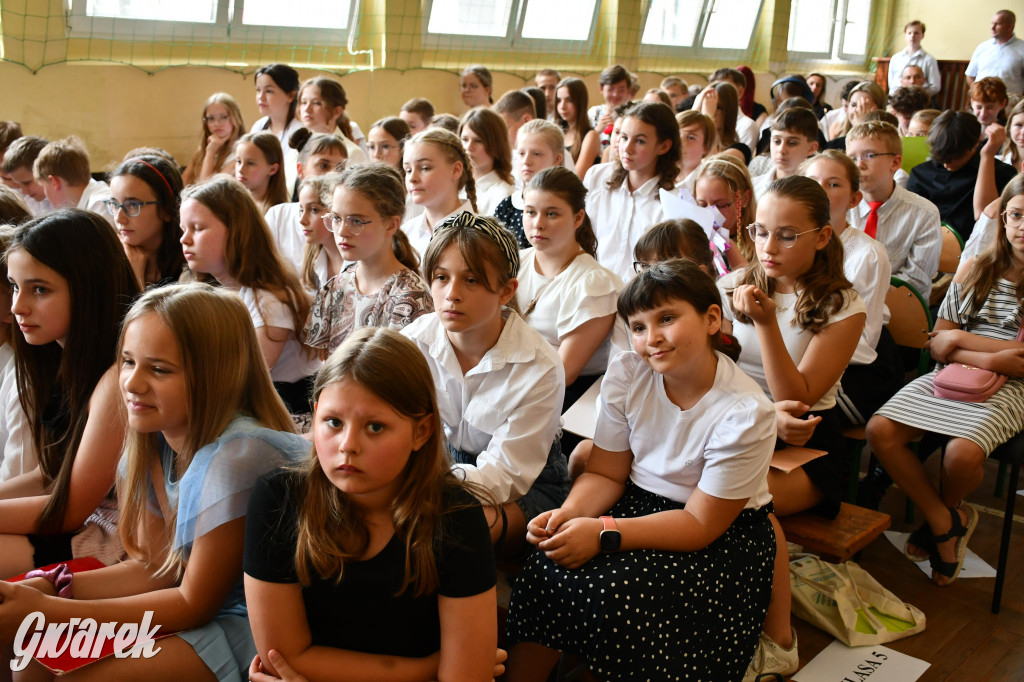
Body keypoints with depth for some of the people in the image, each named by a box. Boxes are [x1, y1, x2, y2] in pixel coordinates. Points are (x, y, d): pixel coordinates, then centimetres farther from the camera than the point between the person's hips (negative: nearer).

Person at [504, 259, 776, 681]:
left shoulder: (745, 413, -22)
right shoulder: (626, 374, -8)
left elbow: (702, 524, -18)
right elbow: (606, 474, 0)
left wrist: (604, 533, -29)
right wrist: (569, 513, -22)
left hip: (723, 536, -4)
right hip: (638, 503, 4)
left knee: (615, 595, -30)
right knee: (550, 571, -22)